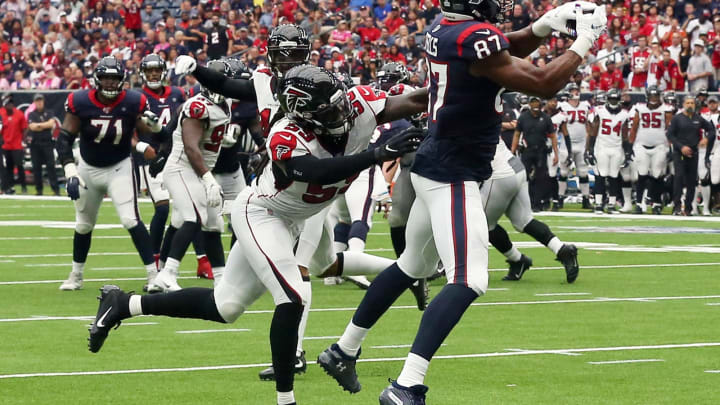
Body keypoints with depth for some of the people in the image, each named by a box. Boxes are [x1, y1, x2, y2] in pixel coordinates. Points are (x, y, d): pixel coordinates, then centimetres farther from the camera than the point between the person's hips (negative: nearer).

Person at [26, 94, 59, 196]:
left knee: (51, 165, -8)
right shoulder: (31, 115, 9)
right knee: (36, 167, 2)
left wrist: (39, 125, -8)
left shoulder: (49, 113, 10)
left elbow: (51, 123, -7)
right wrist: (46, 126, -6)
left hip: (47, 143, -1)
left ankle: (56, 189, -12)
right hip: (35, 144, 1)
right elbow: (32, 127, -7)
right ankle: (39, 189, 10)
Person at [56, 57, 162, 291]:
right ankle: (75, 276, 34)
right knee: (83, 225, 15)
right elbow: (64, 139, -15)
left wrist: (154, 126, -32)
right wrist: (70, 173, -25)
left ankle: (154, 274, -13)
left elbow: (158, 137, -8)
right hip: (88, 168, 2)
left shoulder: (133, 103, -16)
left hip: (119, 168, -2)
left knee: (130, 220, -18)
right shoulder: (80, 102, -18)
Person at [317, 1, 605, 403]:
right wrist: (583, 43, -6)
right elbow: (542, 84, -18)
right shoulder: (477, 39, -22)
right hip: (454, 177, -10)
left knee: (413, 265, 26)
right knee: (468, 283, -14)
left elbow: (505, 52, 22)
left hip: (434, 168, 10)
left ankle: (343, 351, 38)